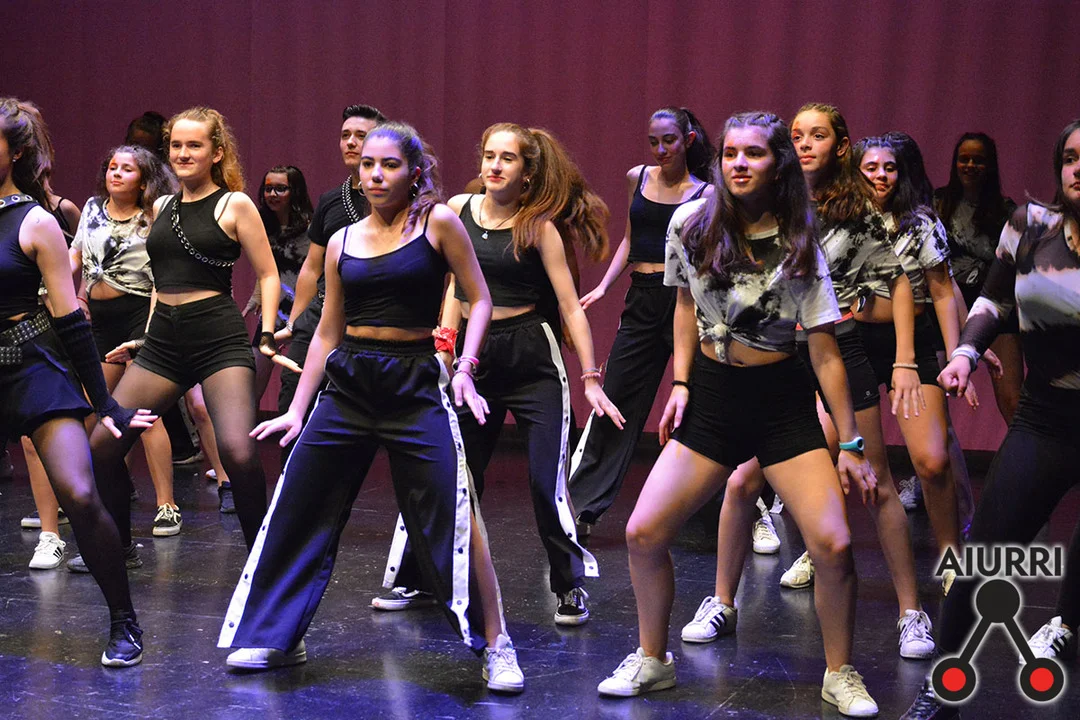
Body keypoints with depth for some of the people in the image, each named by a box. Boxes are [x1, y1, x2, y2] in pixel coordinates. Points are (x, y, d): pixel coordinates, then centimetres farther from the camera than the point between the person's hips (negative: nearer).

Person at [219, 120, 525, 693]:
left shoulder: (438, 222, -1)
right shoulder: (342, 242, 10)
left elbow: (479, 300, 2)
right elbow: (327, 333, 14)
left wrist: (464, 370, -11)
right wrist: (296, 410, 11)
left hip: (416, 384, -4)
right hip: (347, 383, 4)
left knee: (452, 517, -9)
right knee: (297, 511, 4)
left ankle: (495, 645, 4)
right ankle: (275, 636, 19)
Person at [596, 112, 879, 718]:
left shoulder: (799, 247, -8)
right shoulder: (691, 224, -3)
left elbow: (825, 354, -6)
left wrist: (850, 445, -8)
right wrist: (680, 383, 6)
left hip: (783, 401, -2)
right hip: (712, 394, 2)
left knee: (833, 545, -15)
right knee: (644, 534, -7)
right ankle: (653, 662, 16)